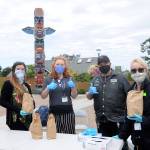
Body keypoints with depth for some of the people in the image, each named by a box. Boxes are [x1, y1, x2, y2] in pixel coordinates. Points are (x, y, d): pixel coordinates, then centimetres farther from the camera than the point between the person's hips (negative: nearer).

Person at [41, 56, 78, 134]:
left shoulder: (69, 79, 8)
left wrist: (73, 87, -12)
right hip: (54, 111, 0)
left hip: (68, 111, 1)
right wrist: (48, 88, -16)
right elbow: (43, 96, 2)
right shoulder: (49, 79, 6)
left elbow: (74, 96, 6)